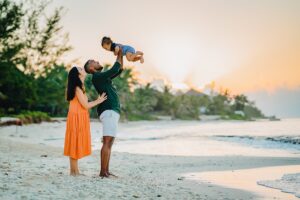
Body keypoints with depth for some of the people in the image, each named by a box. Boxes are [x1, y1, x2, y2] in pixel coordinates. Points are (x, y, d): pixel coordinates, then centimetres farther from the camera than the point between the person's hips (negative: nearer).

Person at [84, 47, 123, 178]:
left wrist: (121, 56, 22)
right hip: (109, 112, -10)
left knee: (109, 143, 6)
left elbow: (119, 70, 30)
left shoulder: (103, 77, 25)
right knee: (107, 143, -13)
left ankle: (106, 171, 6)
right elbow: (114, 70, -12)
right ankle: (103, 172, -14)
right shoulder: (96, 77, -6)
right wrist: (118, 56, 4)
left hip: (111, 112, 10)